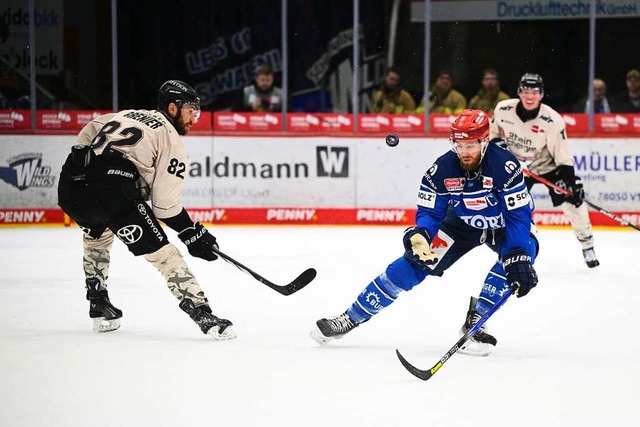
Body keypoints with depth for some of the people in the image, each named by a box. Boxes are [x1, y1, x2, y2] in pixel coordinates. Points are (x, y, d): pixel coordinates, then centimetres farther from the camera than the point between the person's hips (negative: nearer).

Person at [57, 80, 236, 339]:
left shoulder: (125, 115, 30)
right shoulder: (171, 141, 9)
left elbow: (85, 136, 30)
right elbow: (165, 204, 3)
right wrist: (192, 234, 11)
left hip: (69, 184, 7)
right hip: (111, 192, -7)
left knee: (96, 233, 37)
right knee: (161, 252, -3)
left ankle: (98, 304, 39)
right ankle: (202, 314, -10)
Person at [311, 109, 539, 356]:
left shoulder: (505, 167, -32)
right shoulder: (442, 169, -22)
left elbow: (519, 215, -30)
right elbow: (429, 211, -12)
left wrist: (518, 258, -41)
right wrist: (421, 234, -35)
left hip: (501, 226, -2)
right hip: (461, 223, 2)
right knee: (414, 263, -9)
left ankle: (474, 322, -19)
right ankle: (350, 318, -1)